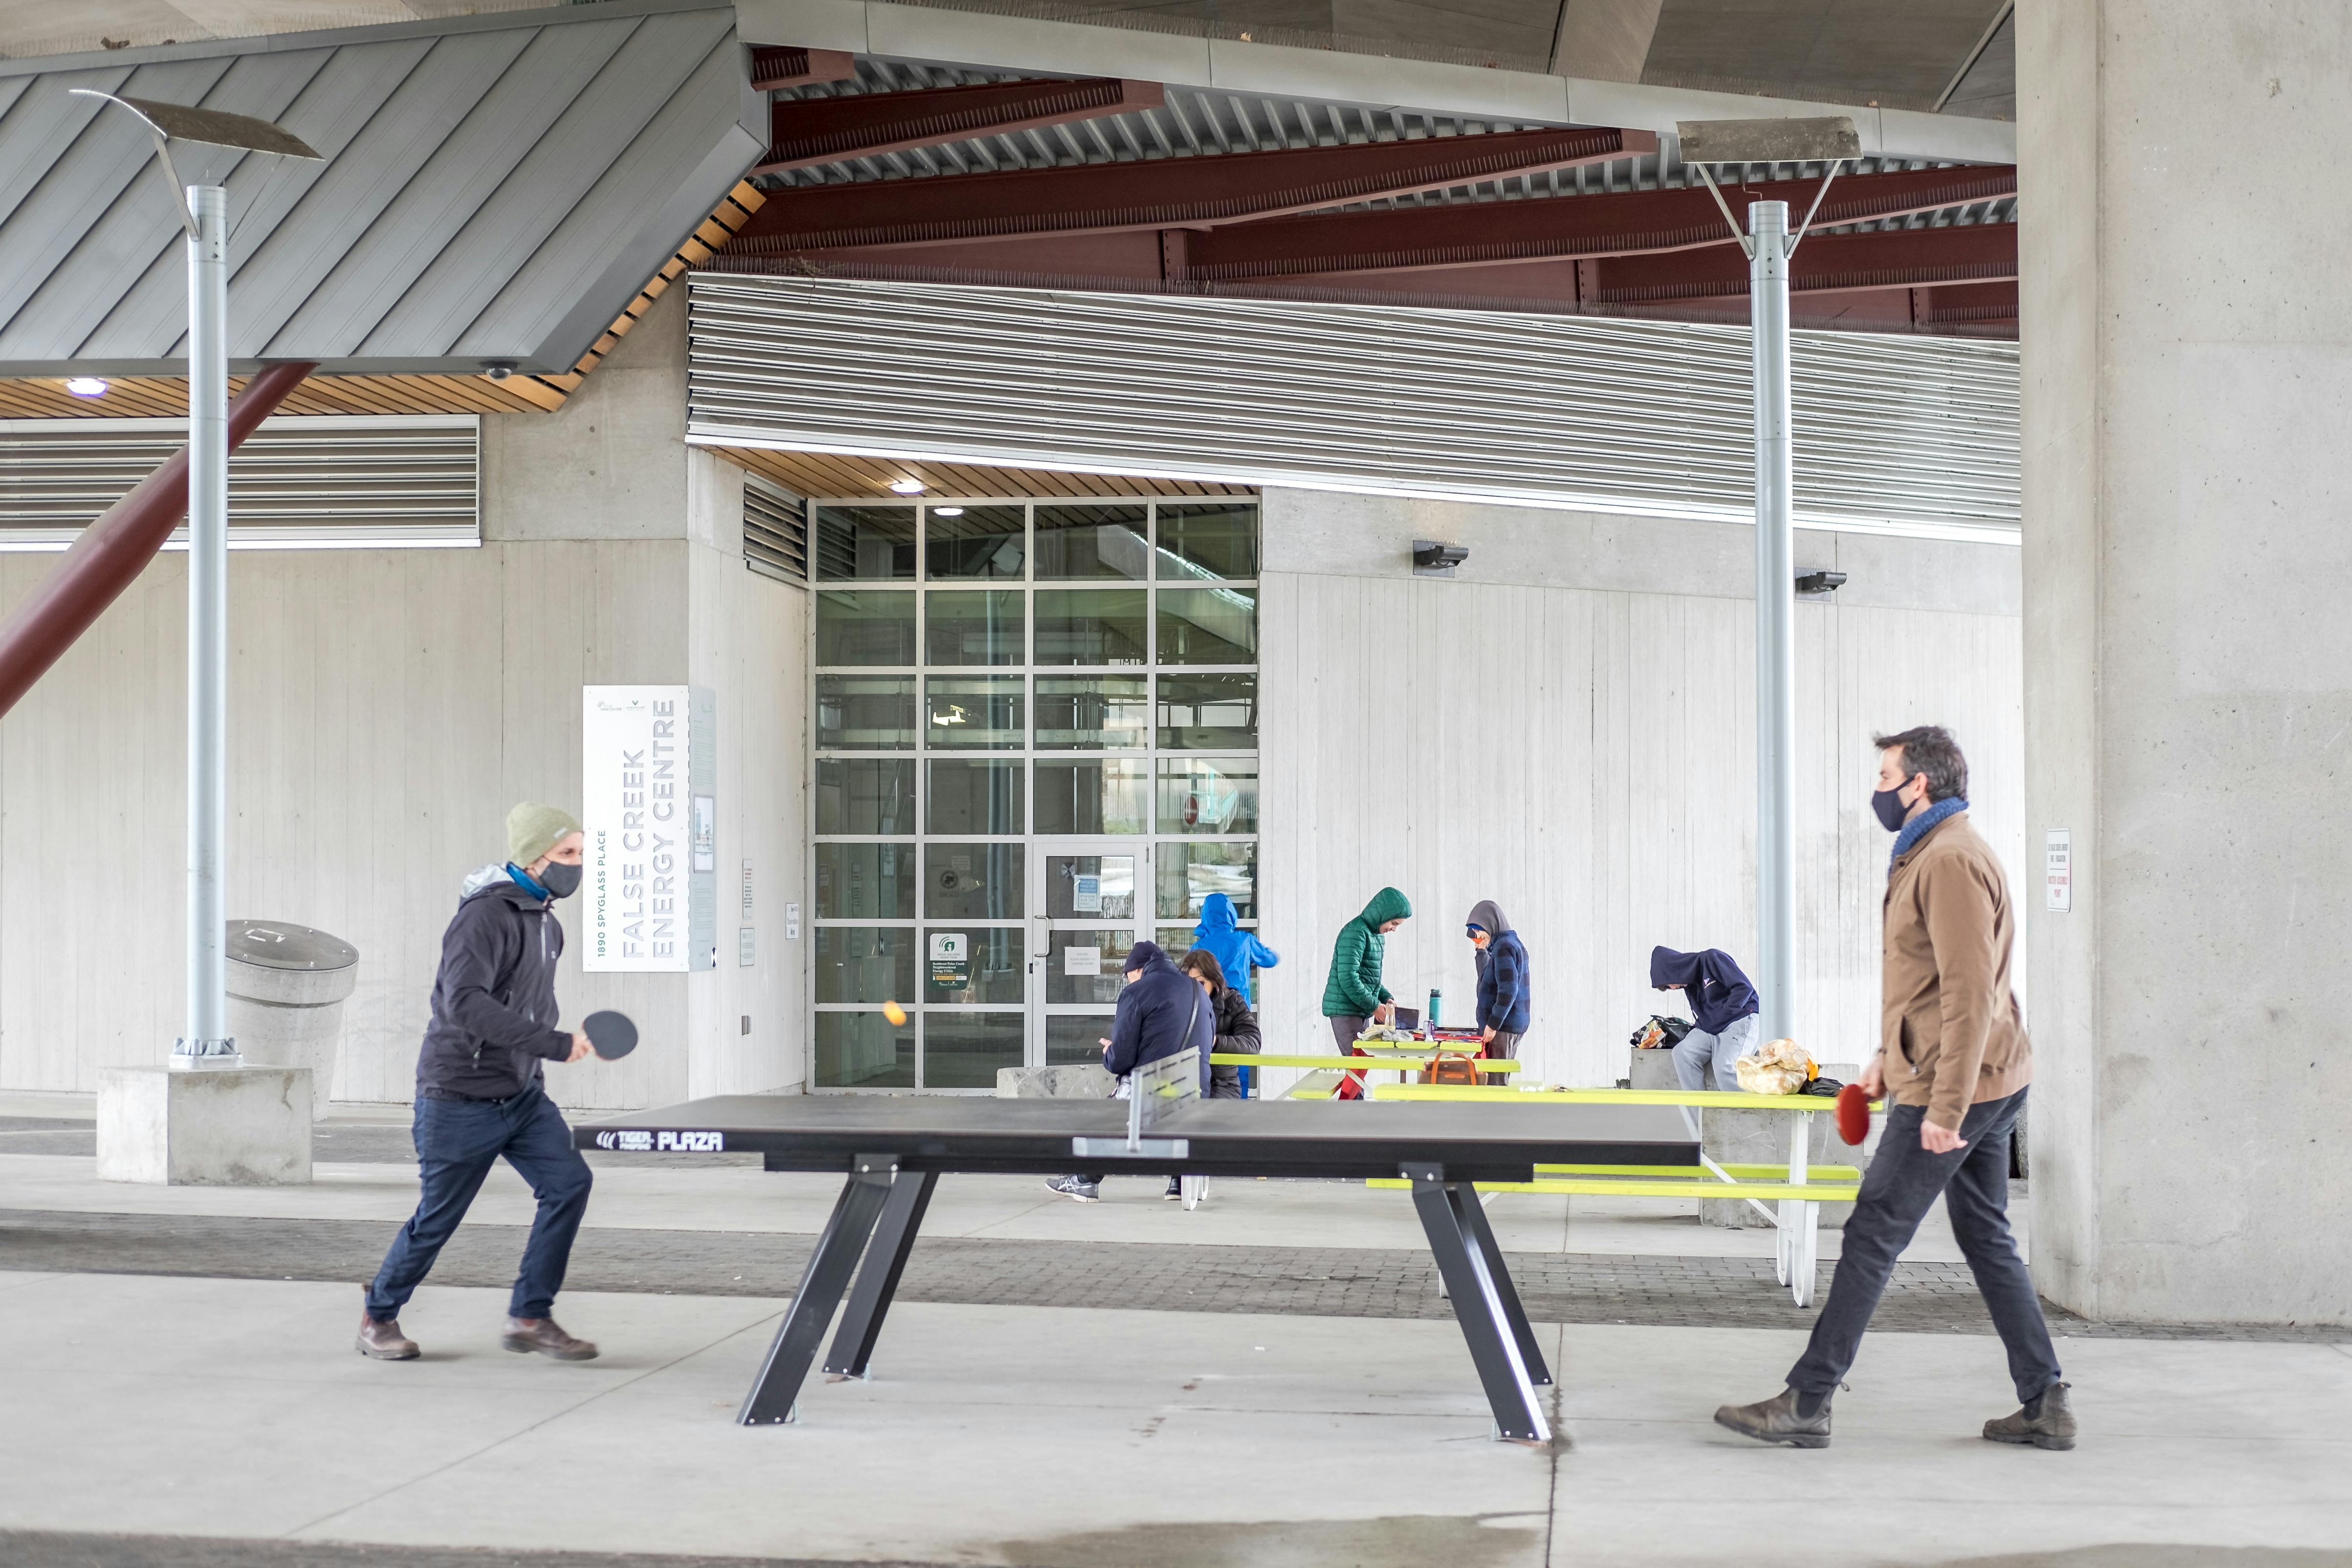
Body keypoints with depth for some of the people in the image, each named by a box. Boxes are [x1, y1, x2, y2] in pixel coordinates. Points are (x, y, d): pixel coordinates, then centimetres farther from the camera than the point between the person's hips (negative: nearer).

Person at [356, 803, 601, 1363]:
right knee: (438, 1217, 4)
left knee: (568, 1181, -10)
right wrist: (554, 1044, -34)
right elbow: (465, 1002, -33)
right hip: (461, 1099, -7)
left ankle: (530, 1317, -3)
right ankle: (379, 1317, 27)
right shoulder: (485, 915, -20)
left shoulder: (546, 921, 8)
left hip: (520, 1094, 7)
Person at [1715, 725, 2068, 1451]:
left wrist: (1945, 1107, -24)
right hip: (1990, 1089, 11)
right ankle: (2045, 1405, 16)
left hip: (1954, 1091, -11)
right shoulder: (1930, 855, 16)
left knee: (1872, 1236, -5)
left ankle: (1806, 1403, 0)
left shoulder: (1951, 860, -18)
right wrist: (1889, 1058, 23)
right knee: (1986, 1238, 14)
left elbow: (1970, 992, -23)